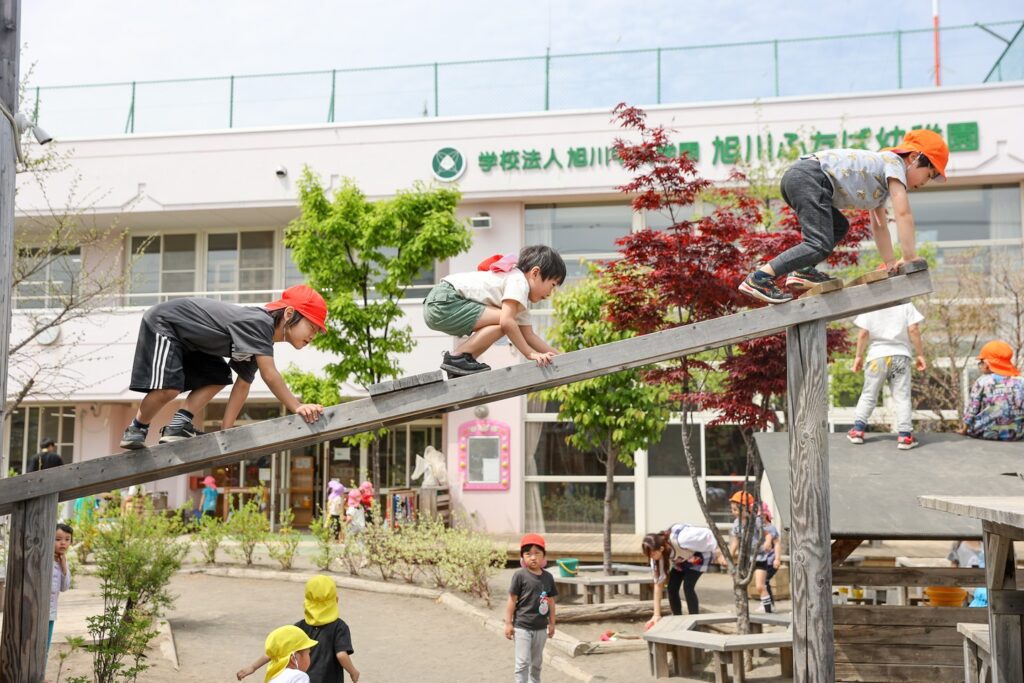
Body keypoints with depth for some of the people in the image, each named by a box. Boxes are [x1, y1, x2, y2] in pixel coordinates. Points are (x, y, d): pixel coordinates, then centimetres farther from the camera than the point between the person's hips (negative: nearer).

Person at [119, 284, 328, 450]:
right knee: (168, 388, -24)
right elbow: (270, 376, -38)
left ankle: (178, 426, 5)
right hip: (163, 324, -10)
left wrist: (225, 431, -2)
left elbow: (242, 386, 2)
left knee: (219, 377, 13)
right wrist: (298, 407, -41)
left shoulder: (259, 340, 2)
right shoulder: (258, 323, -29)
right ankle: (136, 430, 1)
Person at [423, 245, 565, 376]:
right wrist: (530, 354, -19)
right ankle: (457, 357, -11)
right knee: (502, 322, -18)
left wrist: (558, 356, 12)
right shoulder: (519, 282, -11)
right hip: (444, 301, -11)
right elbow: (506, 322, -23)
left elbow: (529, 335, 19)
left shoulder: (522, 300, 20)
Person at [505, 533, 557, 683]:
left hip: (541, 627, 5)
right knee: (523, 662, -5)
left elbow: (551, 602, 9)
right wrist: (508, 623, -9)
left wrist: (552, 624, 13)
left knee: (537, 662, 18)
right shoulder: (520, 575, -12)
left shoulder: (548, 577, 1)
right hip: (522, 627, -5)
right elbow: (512, 600, -9)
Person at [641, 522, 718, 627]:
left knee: (688, 586, -19)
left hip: (701, 553, -5)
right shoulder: (658, 553, -23)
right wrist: (657, 615, -18)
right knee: (672, 587, -7)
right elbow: (658, 583, -18)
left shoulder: (680, 539, -43)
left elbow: (706, 534, -28)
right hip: (682, 559, 6)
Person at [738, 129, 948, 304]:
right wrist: (911, 258, -5)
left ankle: (802, 270, 6)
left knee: (839, 228, 26)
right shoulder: (895, 164, 3)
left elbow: (879, 225, 34)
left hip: (795, 178, 10)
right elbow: (903, 213, -7)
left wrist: (891, 263, 29)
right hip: (809, 177, -10)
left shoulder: (883, 185, 31)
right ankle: (758, 278, -25)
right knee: (820, 245, -19)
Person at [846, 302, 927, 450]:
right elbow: (913, 330, -7)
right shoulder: (905, 304, -2)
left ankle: (858, 430, 12)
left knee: (868, 395, 13)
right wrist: (920, 355, 1)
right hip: (900, 355, -1)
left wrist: (858, 356, 7)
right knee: (902, 397, 3)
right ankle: (904, 435, -2)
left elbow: (863, 333, -3)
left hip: (877, 356, 1)